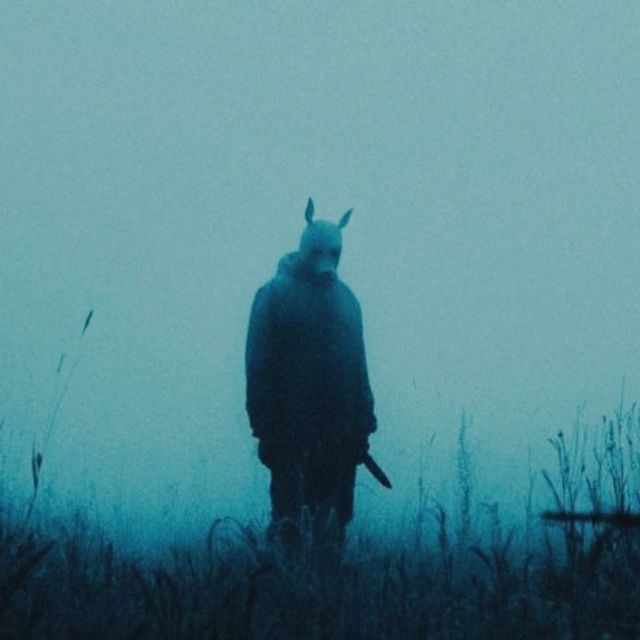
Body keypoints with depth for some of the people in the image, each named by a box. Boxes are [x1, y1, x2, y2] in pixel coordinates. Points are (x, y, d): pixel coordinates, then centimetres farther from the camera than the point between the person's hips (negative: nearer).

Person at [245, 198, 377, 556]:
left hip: (339, 436, 5)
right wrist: (265, 427, -12)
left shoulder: (346, 298, 14)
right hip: (291, 432, -5)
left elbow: (358, 365, 16)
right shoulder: (275, 295, -3)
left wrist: (363, 423, 10)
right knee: (289, 522, -5)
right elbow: (258, 364, -6)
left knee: (333, 526, 6)